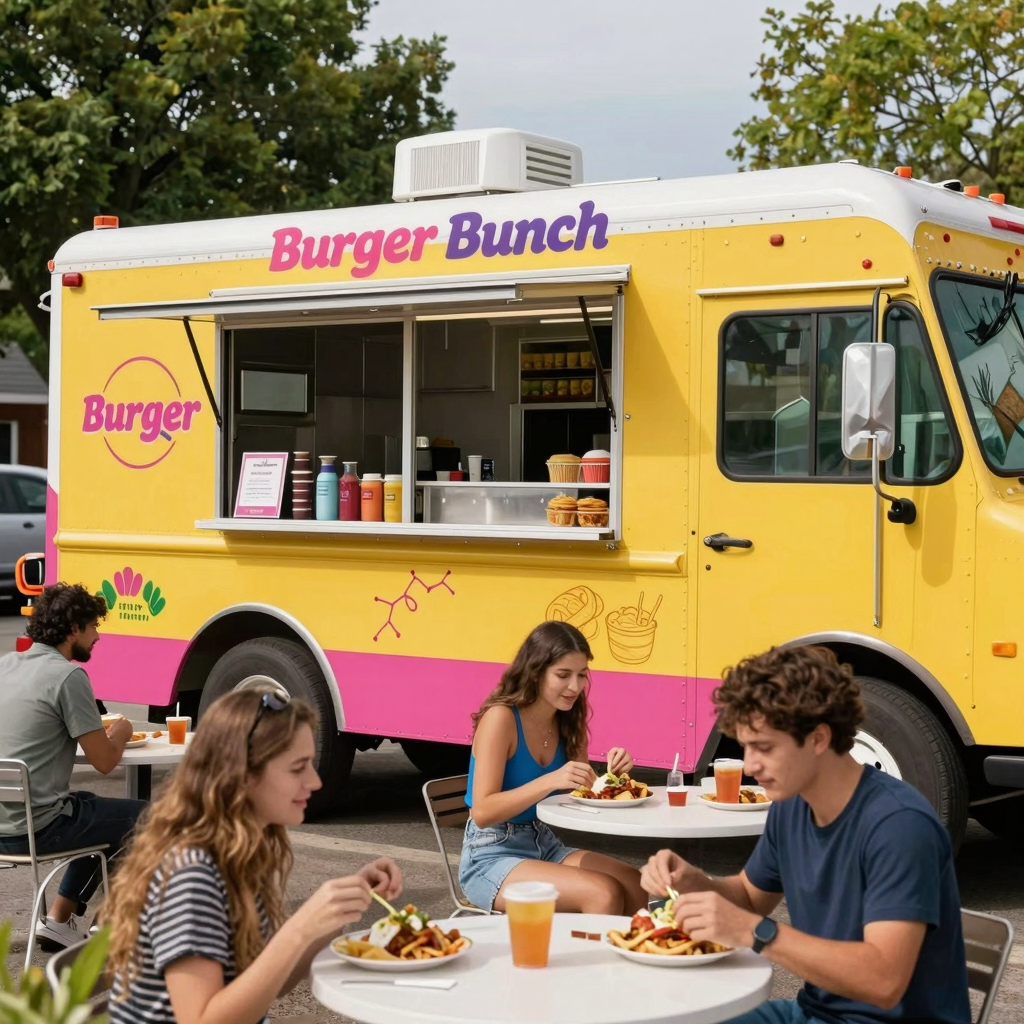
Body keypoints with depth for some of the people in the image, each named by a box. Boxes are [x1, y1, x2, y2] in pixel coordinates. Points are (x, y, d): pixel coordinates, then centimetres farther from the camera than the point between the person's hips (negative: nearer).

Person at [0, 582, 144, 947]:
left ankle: (60, 918, 25)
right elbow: (105, 761, -14)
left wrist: (99, 731, 16)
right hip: (36, 828, -8)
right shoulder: (67, 676, -15)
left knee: (101, 813, 30)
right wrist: (119, 734, 8)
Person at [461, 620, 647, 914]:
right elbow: (482, 812, -22)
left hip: (545, 845, 7)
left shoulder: (567, 720, 3)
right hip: (491, 857, -7)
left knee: (637, 887, -14)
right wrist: (550, 781, -32)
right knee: (604, 895, -25)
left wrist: (611, 773, -13)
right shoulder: (501, 717, -17)